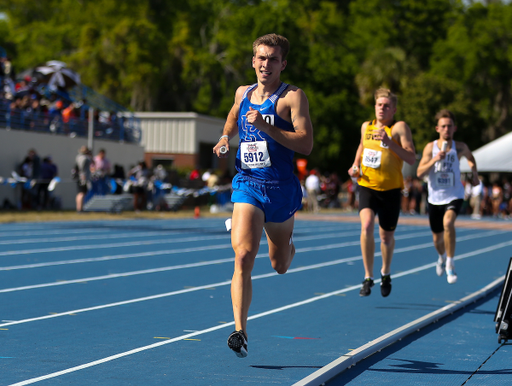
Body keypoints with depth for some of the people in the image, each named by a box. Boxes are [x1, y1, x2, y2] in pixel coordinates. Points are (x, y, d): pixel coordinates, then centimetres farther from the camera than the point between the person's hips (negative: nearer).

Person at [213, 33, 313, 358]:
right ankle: (240, 332, -20)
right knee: (243, 256, -19)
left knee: (280, 266, 16)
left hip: (281, 188, -2)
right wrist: (225, 139, 11)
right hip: (248, 185, 2)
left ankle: (287, 242, 54)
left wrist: (265, 126, -24)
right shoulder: (243, 93, 9)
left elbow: (306, 144, -18)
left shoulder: (293, 97, -6)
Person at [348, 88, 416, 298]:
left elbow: (411, 158, -16)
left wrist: (389, 142, -26)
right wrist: (355, 166, 11)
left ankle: (385, 273, 38)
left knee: (386, 236, 10)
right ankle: (368, 277, -12)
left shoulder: (399, 127, -7)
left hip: (390, 189, -2)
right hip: (367, 186, 2)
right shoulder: (366, 126, 7)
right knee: (366, 226, -21)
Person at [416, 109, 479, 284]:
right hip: (435, 198, 2)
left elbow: (470, 158, 19)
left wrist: (475, 176, 17)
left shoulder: (460, 147, -6)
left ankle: (450, 264, -18)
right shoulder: (430, 147, -9)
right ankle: (442, 258, 50)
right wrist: (435, 159, -27)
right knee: (437, 238, 14)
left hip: (454, 196, -2)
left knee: (448, 223, -32)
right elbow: (420, 173, -15)